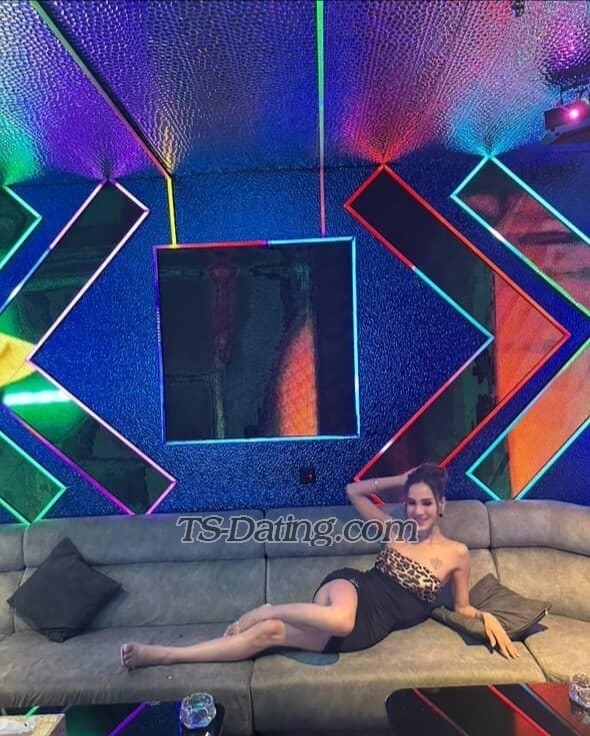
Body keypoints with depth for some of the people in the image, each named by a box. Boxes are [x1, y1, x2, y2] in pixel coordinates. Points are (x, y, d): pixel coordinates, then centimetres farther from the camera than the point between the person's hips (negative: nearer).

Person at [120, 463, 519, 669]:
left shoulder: (457, 553, 4)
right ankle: (265, 610, -11)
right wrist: (401, 479, 14)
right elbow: (353, 491, 19)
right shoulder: (395, 530, 8)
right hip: (351, 587, 0)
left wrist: (487, 617, -6)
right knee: (339, 619, -41)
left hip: (369, 628, 0)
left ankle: (162, 655, -9)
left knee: (271, 633, -18)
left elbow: (462, 607, 16)